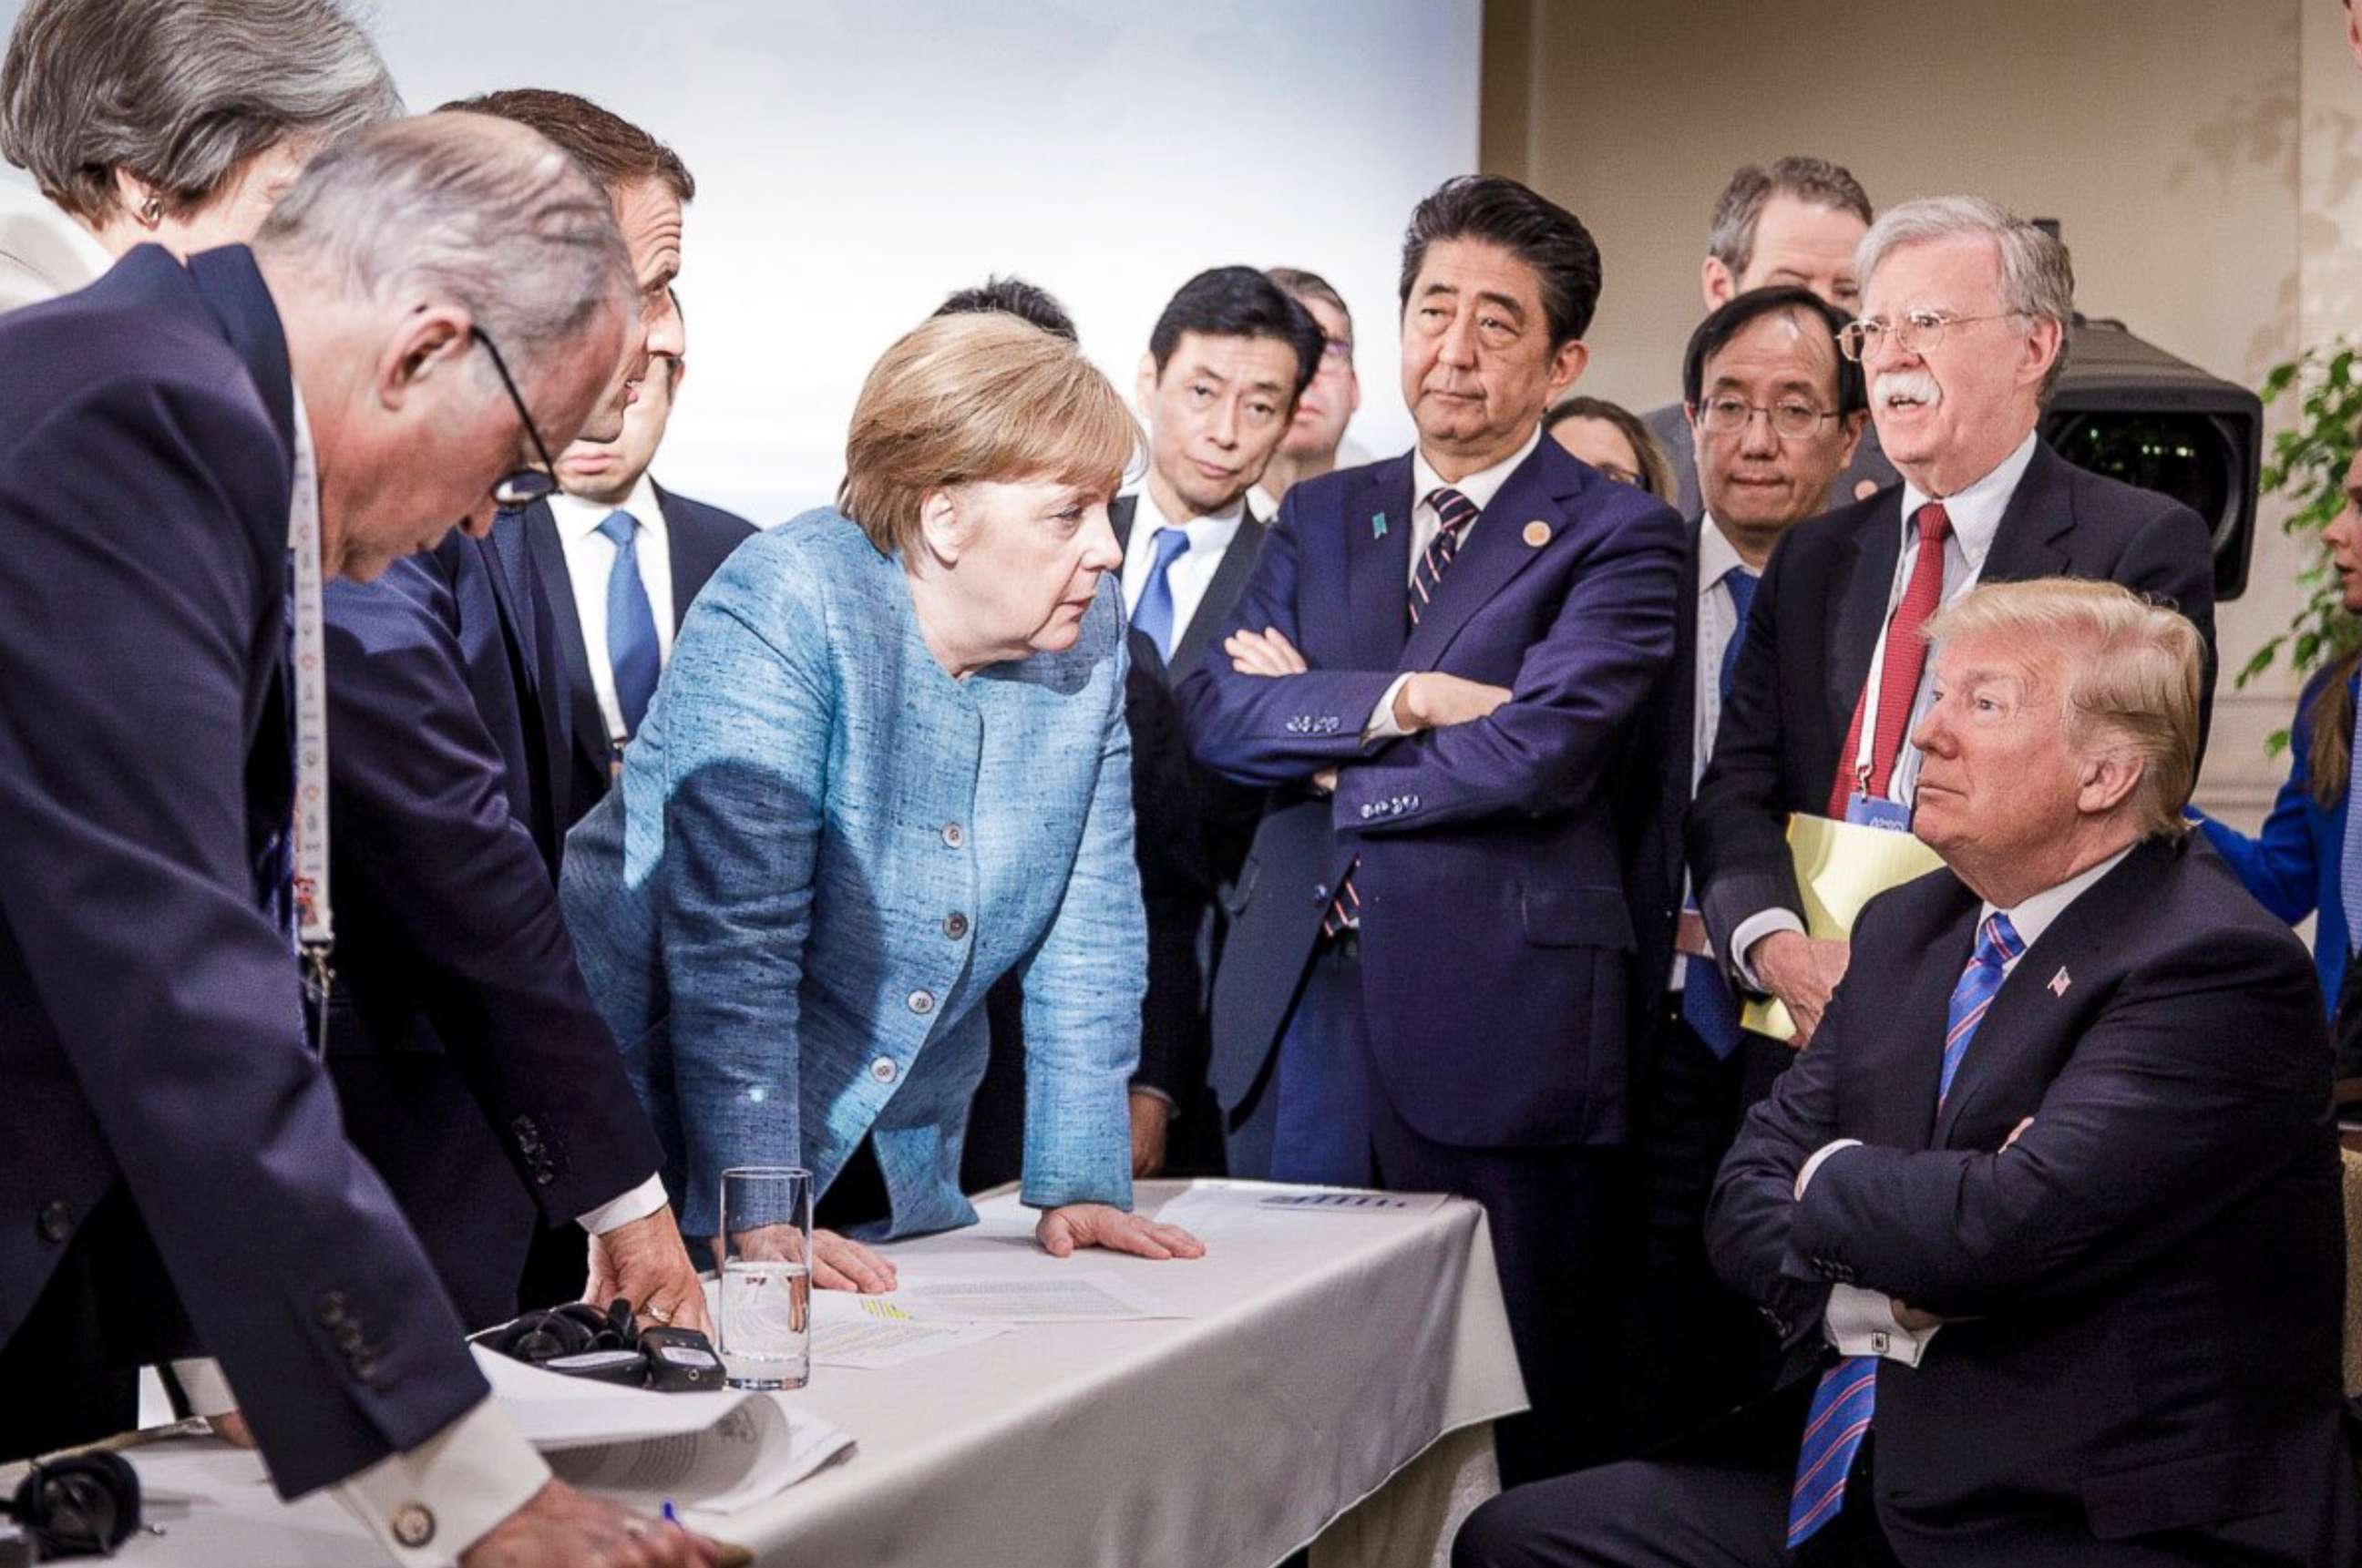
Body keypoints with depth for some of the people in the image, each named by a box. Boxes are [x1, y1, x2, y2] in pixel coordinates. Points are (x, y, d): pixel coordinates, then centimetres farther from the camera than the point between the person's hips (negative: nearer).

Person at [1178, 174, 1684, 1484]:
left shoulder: (1618, 539, 0)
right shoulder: (1320, 517, 15)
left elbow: (1537, 752, -15)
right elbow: (1214, 708, 2)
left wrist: (1316, 736, -4)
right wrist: (1397, 701, -12)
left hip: (1493, 1018, -4)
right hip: (1298, 1002, 5)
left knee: (1514, 1432, 3)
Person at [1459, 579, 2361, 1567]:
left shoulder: (2220, 967, -15)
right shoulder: (1907, 928, 11)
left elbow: (2006, 1225, -27)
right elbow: (1749, 1195, 7)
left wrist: (1831, 1176, -6)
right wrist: (1892, 1300, -14)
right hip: (1857, 1474, 8)